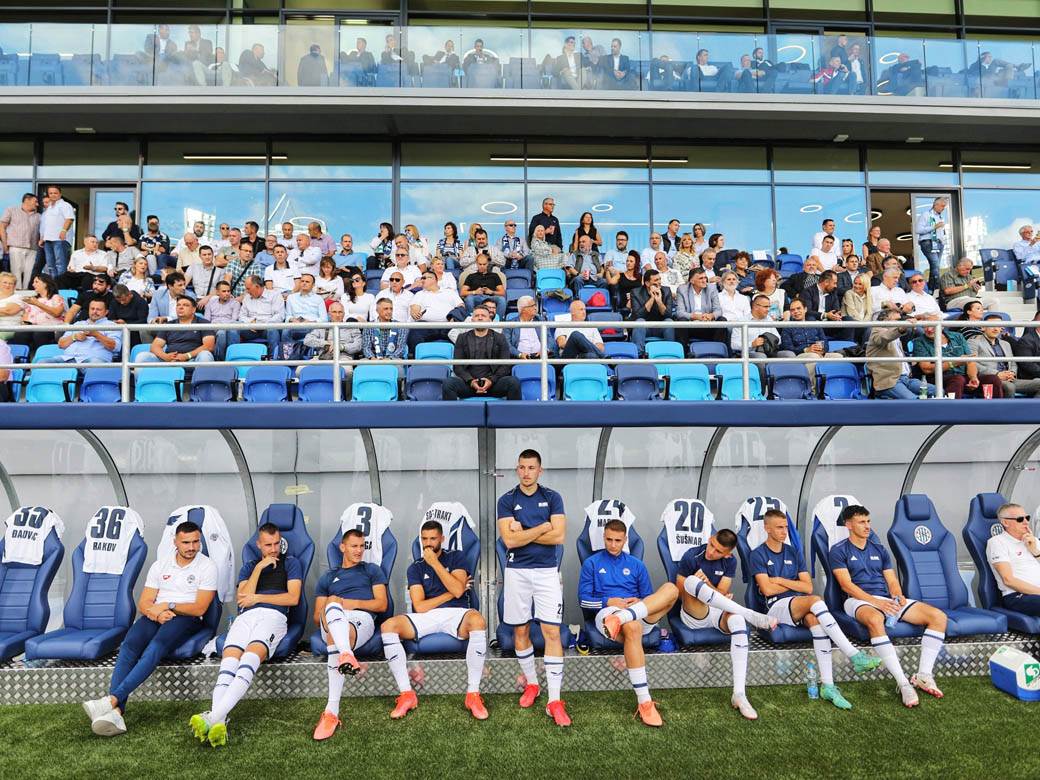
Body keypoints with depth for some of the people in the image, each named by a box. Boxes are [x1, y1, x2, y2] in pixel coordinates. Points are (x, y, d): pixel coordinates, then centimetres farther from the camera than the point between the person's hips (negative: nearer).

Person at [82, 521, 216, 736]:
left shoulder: (207, 567, 2)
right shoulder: (160, 565, 15)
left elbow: (199, 608, -5)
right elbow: (144, 604, 9)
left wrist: (168, 605, -11)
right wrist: (157, 613, -12)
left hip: (185, 617, -3)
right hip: (156, 616, 4)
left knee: (156, 646, -34)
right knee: (129, 646, -27)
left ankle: (113, 699, -43)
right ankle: (115, 713, -39)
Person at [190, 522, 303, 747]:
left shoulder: (290, 562, 22)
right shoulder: (249, 566, 30)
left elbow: (293, 598, 8)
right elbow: (242, 598, 12)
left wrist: (257, 597, 7)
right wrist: (259, 567, 7)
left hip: (273, 615, -3)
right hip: (245, 616, 3)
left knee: (251, 656, -34)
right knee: (229, 658, -29)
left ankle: (213, 717, -50)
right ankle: (219, 722, -48)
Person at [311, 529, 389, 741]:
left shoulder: (372, 570, 26)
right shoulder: (328, 577, 32)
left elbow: (382, 604, 12)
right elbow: (316, 617, 23)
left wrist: (351, 603, -2)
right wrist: (329, 607, -3)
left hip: (362, 619, -2)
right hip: (330, 624, 2)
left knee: (335, 637, -39)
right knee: (332, 605, -38)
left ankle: (332, 712, -48)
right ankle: (347, 656, -65)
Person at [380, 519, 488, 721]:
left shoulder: (456, 557, 12)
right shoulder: (415, 568, 15)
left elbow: (458, 590, -6)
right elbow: (420, 607, 3)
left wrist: (434, 562, -4)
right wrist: (451, 593, 3)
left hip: (456, 614, -2)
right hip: (425, 617, 2)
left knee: (477, 620, -38)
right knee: (388, 626, -25)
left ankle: (473, 694, -27)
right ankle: (407, 695, -18)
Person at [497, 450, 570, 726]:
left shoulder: (552, 497, 2)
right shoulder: (507, 500, 1)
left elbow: (559, 536, -9)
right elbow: (509, 540, -11)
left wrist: (523, 533, -10)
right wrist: (543, 527, -10)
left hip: (546, 571, -1)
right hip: (516, 572, 1)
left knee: (552, 632, -6)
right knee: (520, 631, 9)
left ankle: (555, 701, -4)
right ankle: (531, 684, 30)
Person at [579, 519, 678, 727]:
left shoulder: (636, 565, 21)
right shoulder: (591, 563, 13)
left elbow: (651, 600, 19)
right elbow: (583, 599, 7)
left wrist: (639, 602, -4)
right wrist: (608, 602, -9)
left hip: (642, 615, 3)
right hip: (606, 614, -3)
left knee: (671, 588, -23)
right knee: (632, 627, -41)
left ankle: (621, 618, -42)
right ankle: (644, 702, -40)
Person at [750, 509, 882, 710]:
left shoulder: (793, 553, 19)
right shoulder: (758, 555, 3)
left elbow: (808, 587, 10)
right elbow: (767, 590, -9)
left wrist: (779, 581, 0)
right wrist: (793, 583, 2)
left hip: (801, 606, 4)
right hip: (777, 606, -4)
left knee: (815, 620, -33)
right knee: (815, 601, -32)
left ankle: (827, 686, -37)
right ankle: (855, 656, -33)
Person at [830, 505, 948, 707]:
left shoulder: (879, 549, 22)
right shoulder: (839, 550, 4)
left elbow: (892, 580, 17)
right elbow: (846, 585, -6)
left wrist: (898, 596, -7)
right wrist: (876, 601, -18)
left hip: (887, 599, 6)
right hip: (859, 600, -6)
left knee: (938, 616, -13)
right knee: (875, 619, -43)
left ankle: (923, 675, -16)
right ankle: (903, 683, -39)